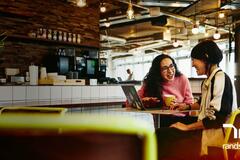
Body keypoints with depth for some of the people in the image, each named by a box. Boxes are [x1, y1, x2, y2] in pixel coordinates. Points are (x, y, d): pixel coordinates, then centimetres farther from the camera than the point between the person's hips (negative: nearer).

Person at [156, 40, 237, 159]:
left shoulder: (220, 78, -15)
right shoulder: (209, 80, 14)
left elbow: (216, 118, -22)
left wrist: (187, 127, -14)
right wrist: (187, 106, 21)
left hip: (215, 133, -9)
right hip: (205, 129, 9)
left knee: (160, 135, -15)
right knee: (163, 133, -2)